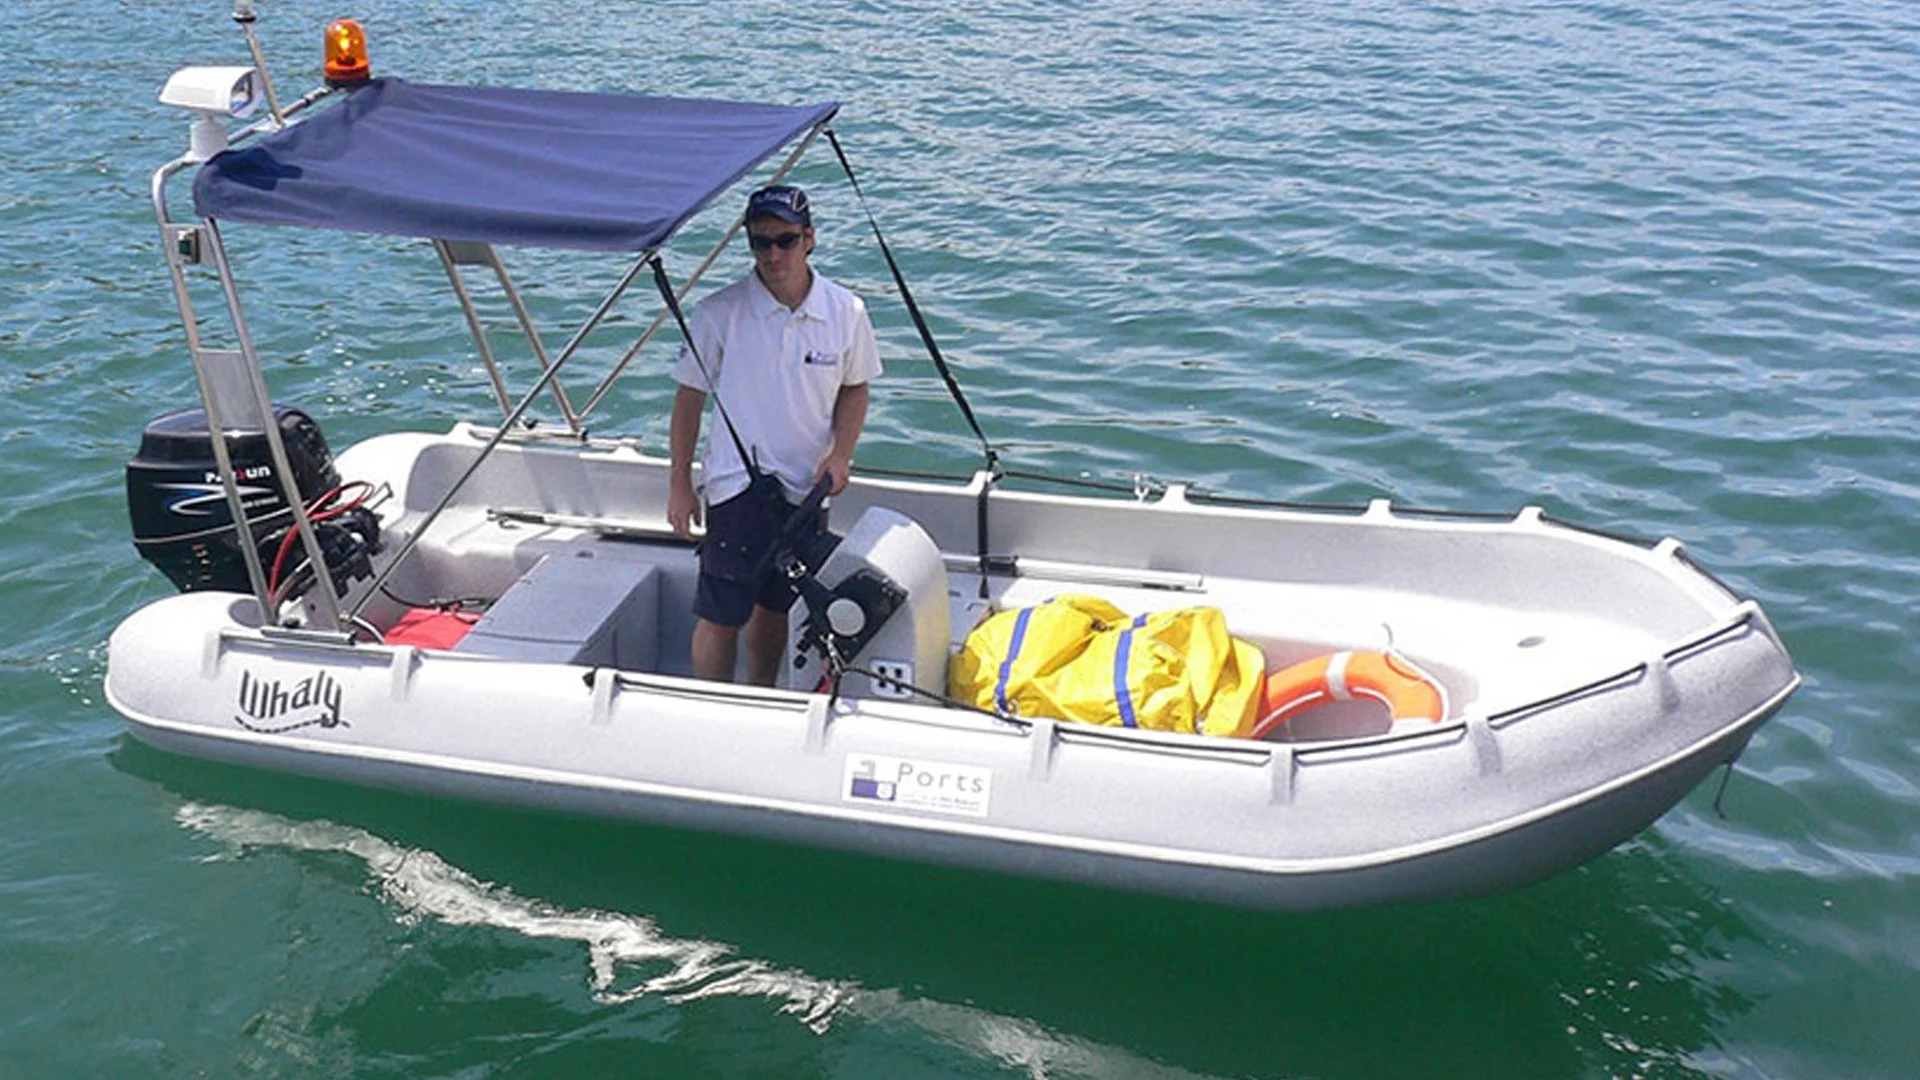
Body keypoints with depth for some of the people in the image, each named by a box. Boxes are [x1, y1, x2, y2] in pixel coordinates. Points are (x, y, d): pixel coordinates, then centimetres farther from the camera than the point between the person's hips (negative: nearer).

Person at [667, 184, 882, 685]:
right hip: (738, 482, -3)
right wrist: (680, 487, -2)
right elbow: (689, 399, -2)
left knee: (775, 607, 18)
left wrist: (840, 454, -6)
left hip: (808, 487, 3)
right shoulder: (718, 313, -10)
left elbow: (855, 389, 11)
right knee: (720, 616, -5)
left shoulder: (846, 311, -4)